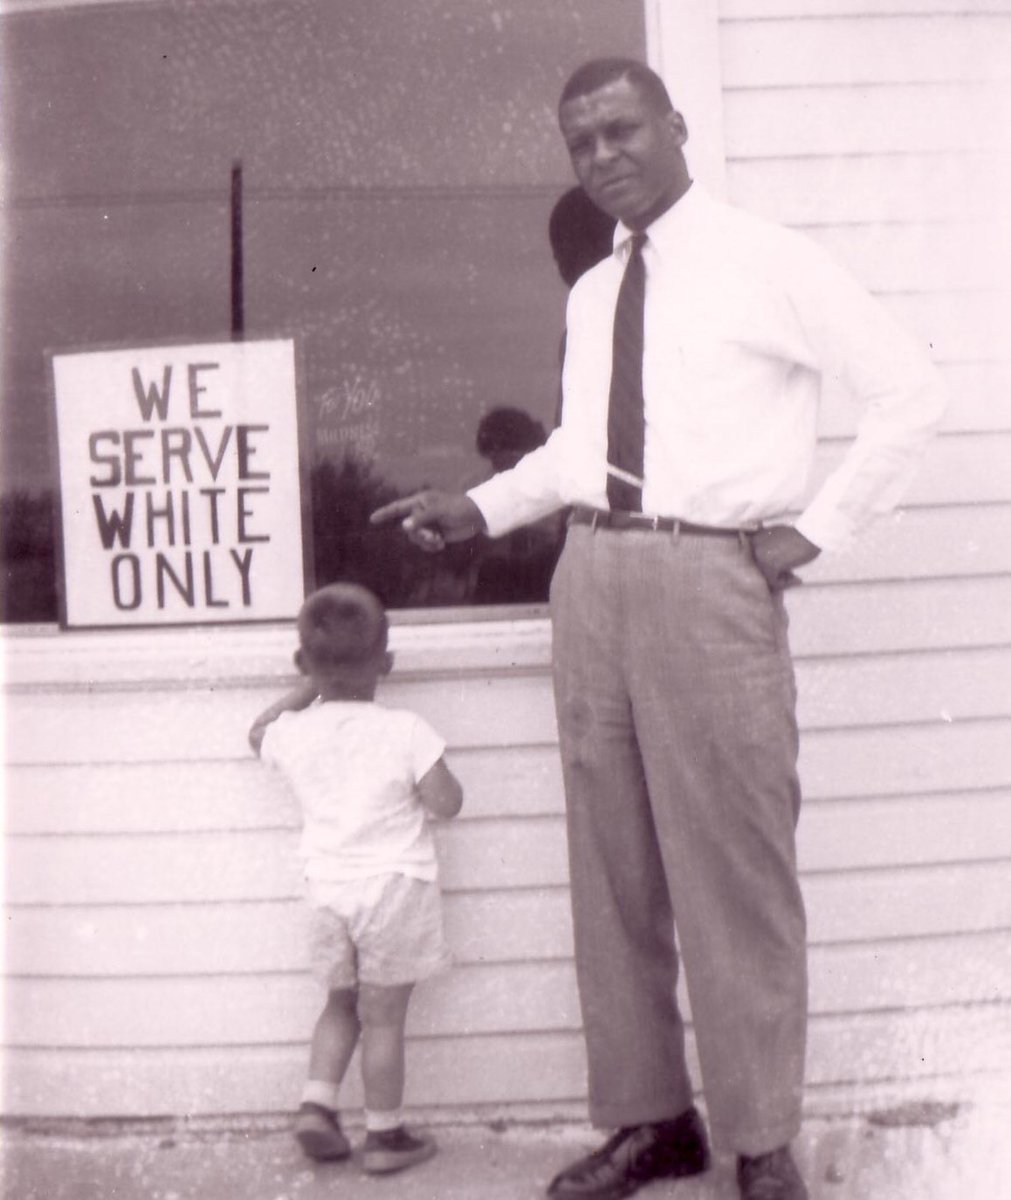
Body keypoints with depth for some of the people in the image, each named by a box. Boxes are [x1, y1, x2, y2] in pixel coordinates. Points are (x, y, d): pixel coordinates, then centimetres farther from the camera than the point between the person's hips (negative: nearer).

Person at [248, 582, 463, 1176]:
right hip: (395, 886, -3)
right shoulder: (404, 731, -14)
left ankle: (317, 1103, 13)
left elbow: (259, 734, 22)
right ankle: (385, 1135, 15)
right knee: (383, 1017, 6)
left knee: (342, 1005, 24)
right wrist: (433, 771, 5)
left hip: (328, 886, 4)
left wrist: (308, 689, 24)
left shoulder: (295, 733, -1)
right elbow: (446, 803, -14)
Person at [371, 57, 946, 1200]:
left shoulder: (766, 264, -2)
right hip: (591, 578, 6)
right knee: (612, 865, 10)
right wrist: (480, 506, 12)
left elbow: (909, 389, -2)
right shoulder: (590, 294, 16)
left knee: (734, 872, -1)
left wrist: (817, 527, -5)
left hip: (708, 581, -6)